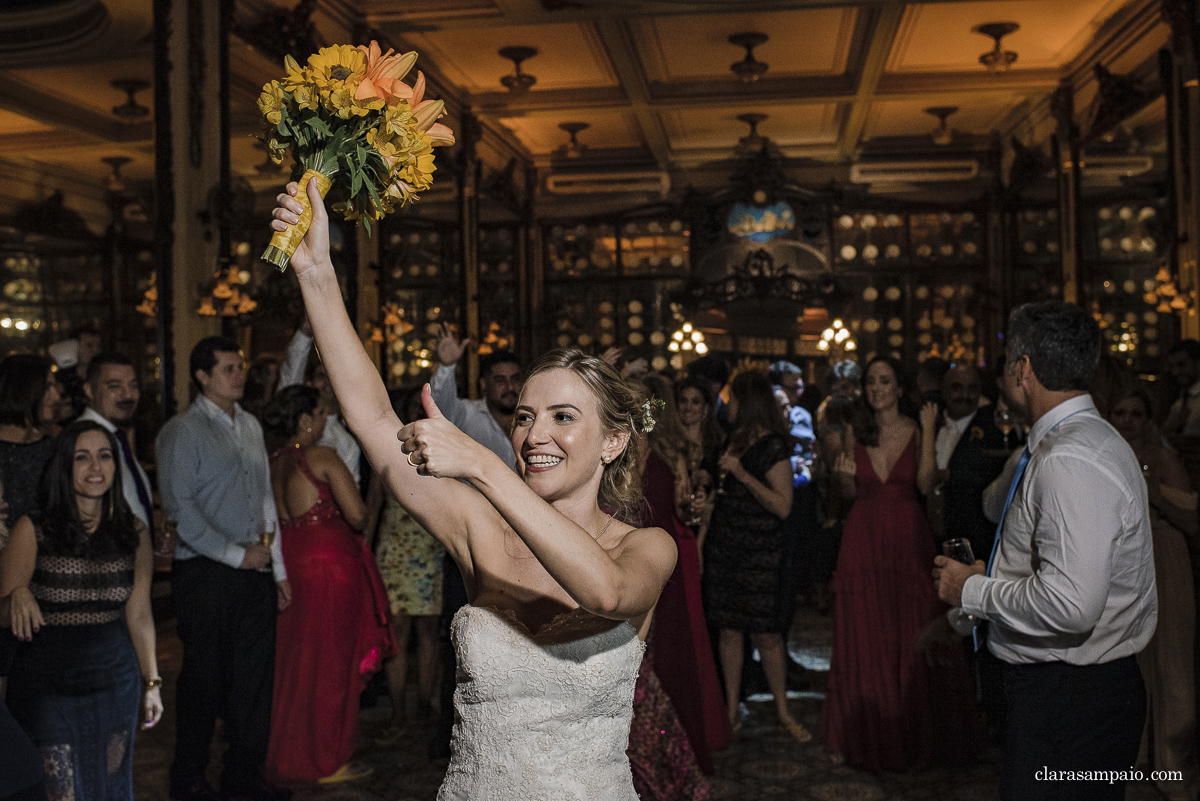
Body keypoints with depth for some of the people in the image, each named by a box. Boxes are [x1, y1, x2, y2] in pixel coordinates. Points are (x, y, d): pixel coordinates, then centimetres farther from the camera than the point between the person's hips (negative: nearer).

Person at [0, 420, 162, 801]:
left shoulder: (133, 533, 2)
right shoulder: (33, 529, -7)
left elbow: (139, 615, 7)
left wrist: (152, 682, 9)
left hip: (115, 679, 3)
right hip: (47, 680, -3)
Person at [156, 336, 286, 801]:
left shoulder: (250, 426, 14)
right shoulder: (183, 431, -6)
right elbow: (179, 507, -12)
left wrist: (278, 568, 15)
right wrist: (236, 554, -12)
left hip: (254, 570, 6)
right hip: (206, 573, -6)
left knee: (255, 673, 8)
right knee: (204, 675, 3)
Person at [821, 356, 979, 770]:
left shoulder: (916, 430, 0)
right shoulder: (856, 433, 5)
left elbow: (925, 483, -13)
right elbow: (851, 492, 9)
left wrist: (928, 432, -17)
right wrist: (843, 476, -12)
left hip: (908, 538, -2)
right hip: (863, 539, 2)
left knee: (912, 638, 4)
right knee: (863, 638, 6)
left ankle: (914, 732, 20)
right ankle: (865, 733, 19)